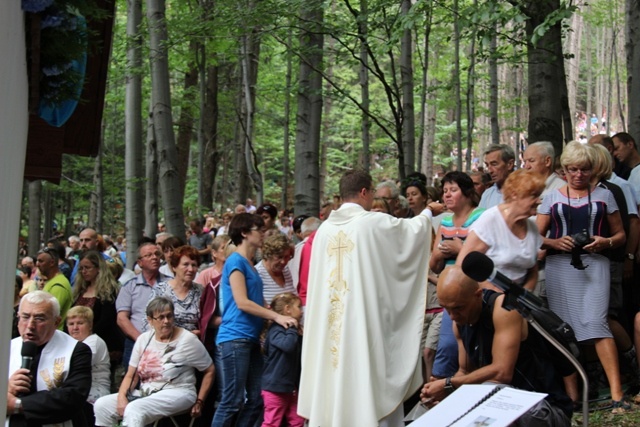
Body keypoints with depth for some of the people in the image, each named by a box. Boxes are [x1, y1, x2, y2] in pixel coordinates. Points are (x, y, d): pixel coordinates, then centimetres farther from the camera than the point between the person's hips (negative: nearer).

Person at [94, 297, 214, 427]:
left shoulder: (187, 339, -5)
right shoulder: (144, 339, 8)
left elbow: (209, 370, 1)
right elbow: (131, 376, 9)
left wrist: (199, 402, -3)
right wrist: (122, 397, -10)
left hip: (176, 393, -6)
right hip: (145, 394, 6)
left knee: (134, 410, -33)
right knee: (101, 405, -12)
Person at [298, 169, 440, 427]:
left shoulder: (325, 229, 5)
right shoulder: (374, 223, -8)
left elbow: (317, 281, 13)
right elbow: (413, 229, 11)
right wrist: (428, 212, 31)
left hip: (329, 323, 5)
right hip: (365, 321, -5)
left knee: (335, 377, 9)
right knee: (366, 381, -1)